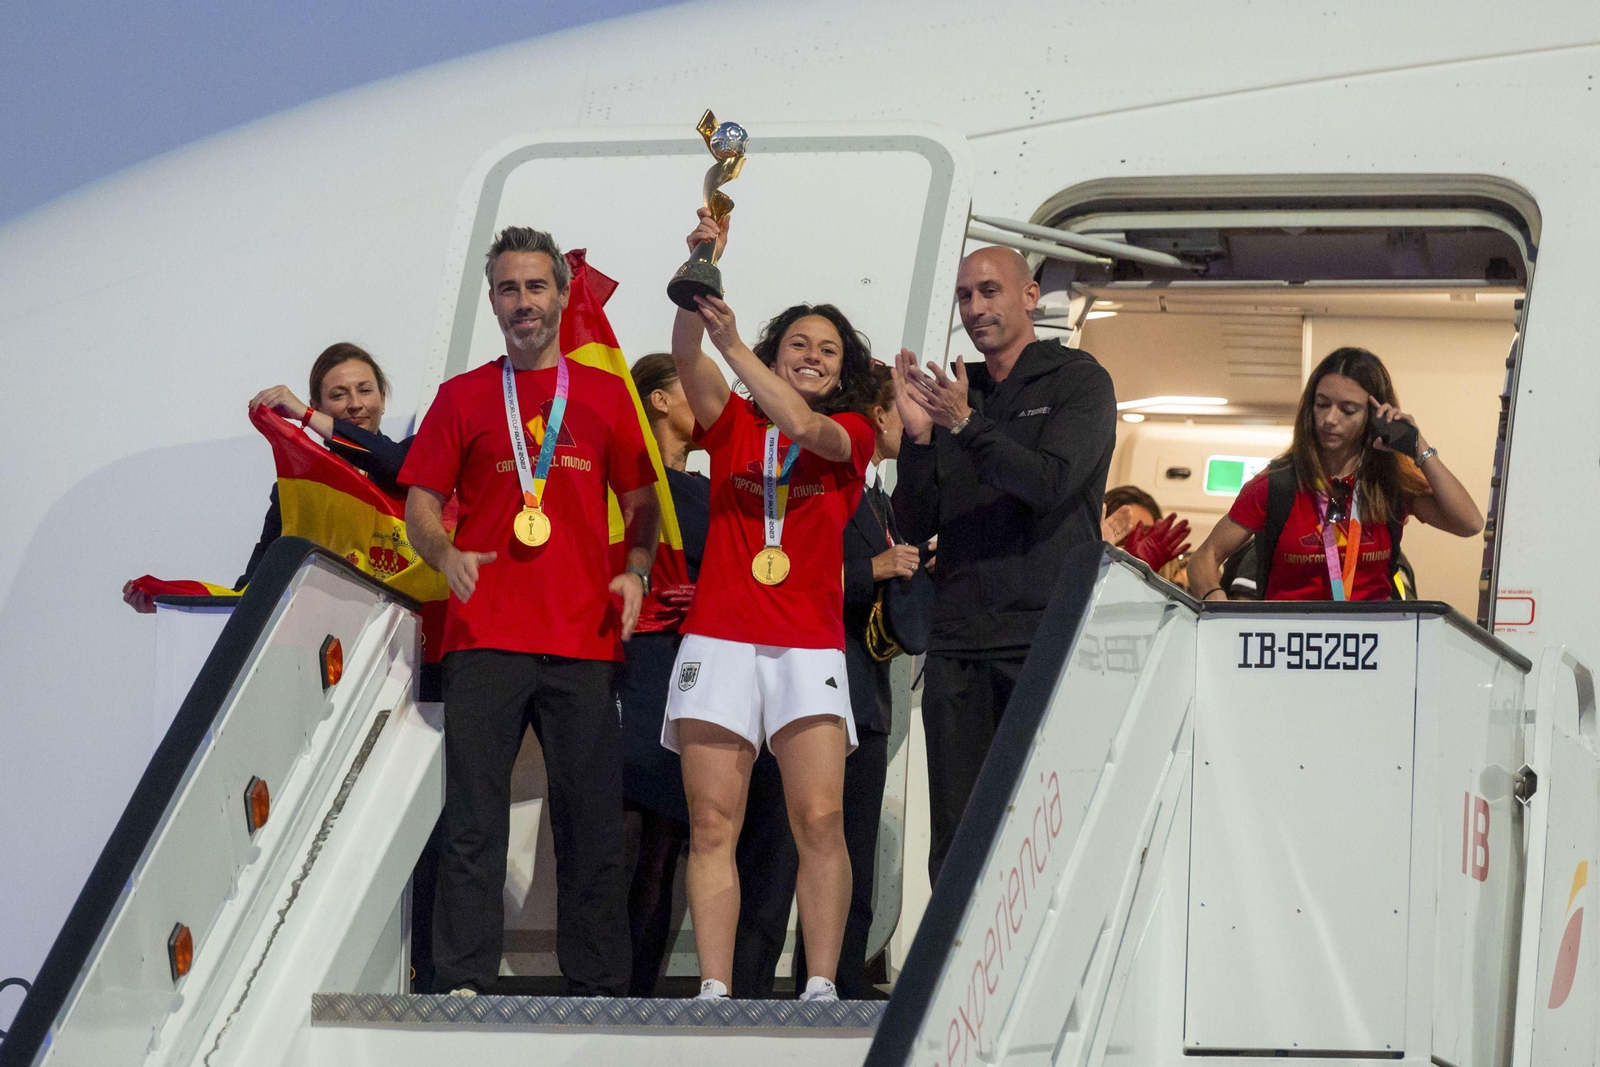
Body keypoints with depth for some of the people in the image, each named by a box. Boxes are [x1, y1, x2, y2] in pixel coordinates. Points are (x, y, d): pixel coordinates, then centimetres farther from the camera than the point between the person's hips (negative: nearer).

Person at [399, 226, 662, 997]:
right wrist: (444, 553, -12)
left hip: (583, 637, 1)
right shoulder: (463, 397, 12)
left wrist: (635, 569, -1)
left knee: (591, 818, 0)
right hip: (485, 636, -1)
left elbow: (641, 501, 17)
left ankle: (598, 985, 5)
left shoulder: (606, 395, 15)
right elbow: (421, 502, 9)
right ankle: (463, 984, -6)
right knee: (473, 817, -6)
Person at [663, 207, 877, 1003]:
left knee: (820, 820, -12)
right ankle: (713, 991, -6)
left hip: (809, 646, 0)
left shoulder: (851, 432, 12)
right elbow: (686, 356, -4)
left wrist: (733, 342, -18)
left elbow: (804, 425, -10)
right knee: (712, 825, -5)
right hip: (720, 636, 1)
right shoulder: (732, 424, 14)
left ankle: (820, 989, -9)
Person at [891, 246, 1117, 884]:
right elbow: (915, 525, 13)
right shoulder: (955, 395, 18)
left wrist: (966, 425, -17)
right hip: (959, 641, 5)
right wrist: (918, 437, -2)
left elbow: (1051, 483, -11)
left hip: (1048, 634, -5)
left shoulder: (1078, 382, 5)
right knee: (955, 838, 1)